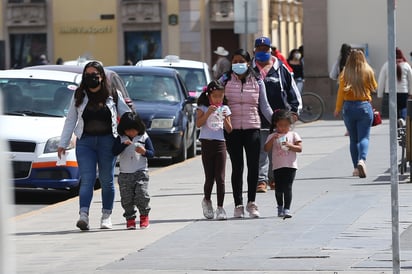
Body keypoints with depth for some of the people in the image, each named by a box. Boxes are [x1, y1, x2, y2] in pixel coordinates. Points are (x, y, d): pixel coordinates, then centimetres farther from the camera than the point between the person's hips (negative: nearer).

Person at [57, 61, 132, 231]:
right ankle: (83, 215, -20)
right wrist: (63, 143, 9)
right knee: (87, 179, -10)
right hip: (85, 142, 0)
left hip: (107, 141, 0)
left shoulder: (113, 95, 6)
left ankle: (106, 216, 14)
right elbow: (70, 121, 12)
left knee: (107, 180, 5)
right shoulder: (79, 96, 10)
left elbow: (127, 116, 11)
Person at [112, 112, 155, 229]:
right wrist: (124, 144, -19)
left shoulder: (144, 138, 4)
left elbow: (152, 153, 3)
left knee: (141, 195, -11)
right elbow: (114, 151, -6)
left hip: (141, 172, -2)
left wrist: (144, 152, -18)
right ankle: (130, 218, 10)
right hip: (125, 174, 2)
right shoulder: (120, 139, 6)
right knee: (127, 198, 0)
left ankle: (144, 215, 8)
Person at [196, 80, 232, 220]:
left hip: (220, 144, 1)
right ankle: (207, 200, 26)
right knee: (209, 177, 1)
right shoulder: (203, 108, 4)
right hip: (207, 143, -1)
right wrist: (208, 113, -21)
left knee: (220, 178, -4)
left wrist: (225, 119, -11)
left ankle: (220, 207, -3)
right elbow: (198, 123, -10)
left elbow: (229, 129, 7)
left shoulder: (225, 109, 10)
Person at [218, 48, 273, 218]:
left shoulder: (257, 81, 7)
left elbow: (264, 107, 9)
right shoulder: (225, 81, 4)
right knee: (237, 167, 2)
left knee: (253, 166, -2)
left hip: (252, 128, 1)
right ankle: (238, 205, 7)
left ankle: (251, 203, 11)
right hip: (232, 129, -1)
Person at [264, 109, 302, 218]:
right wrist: (272, 139, -16)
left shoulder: (293, 135, 6)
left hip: (290, 165, -2)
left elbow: (299, 148, -1)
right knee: (278, 188, 7)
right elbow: (266, 149, -3)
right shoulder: (272, 136, 7)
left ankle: (287, 209, -9)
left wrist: (290, 145, -17)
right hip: (277, 166, 2)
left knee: (287, 188, -10)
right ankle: (280, 207, 28)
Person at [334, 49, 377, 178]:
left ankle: (356, 168, 13)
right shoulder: (368, 72, -4)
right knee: (364, 137, -4)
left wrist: (338, 109, 9)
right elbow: (374, 87, 11)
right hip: (364, 107, -1)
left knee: (353, 139, 11)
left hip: (348, 107, 1)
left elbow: (341, 92, -2)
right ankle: (362, 160, -29)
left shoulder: (345, 74, -4)